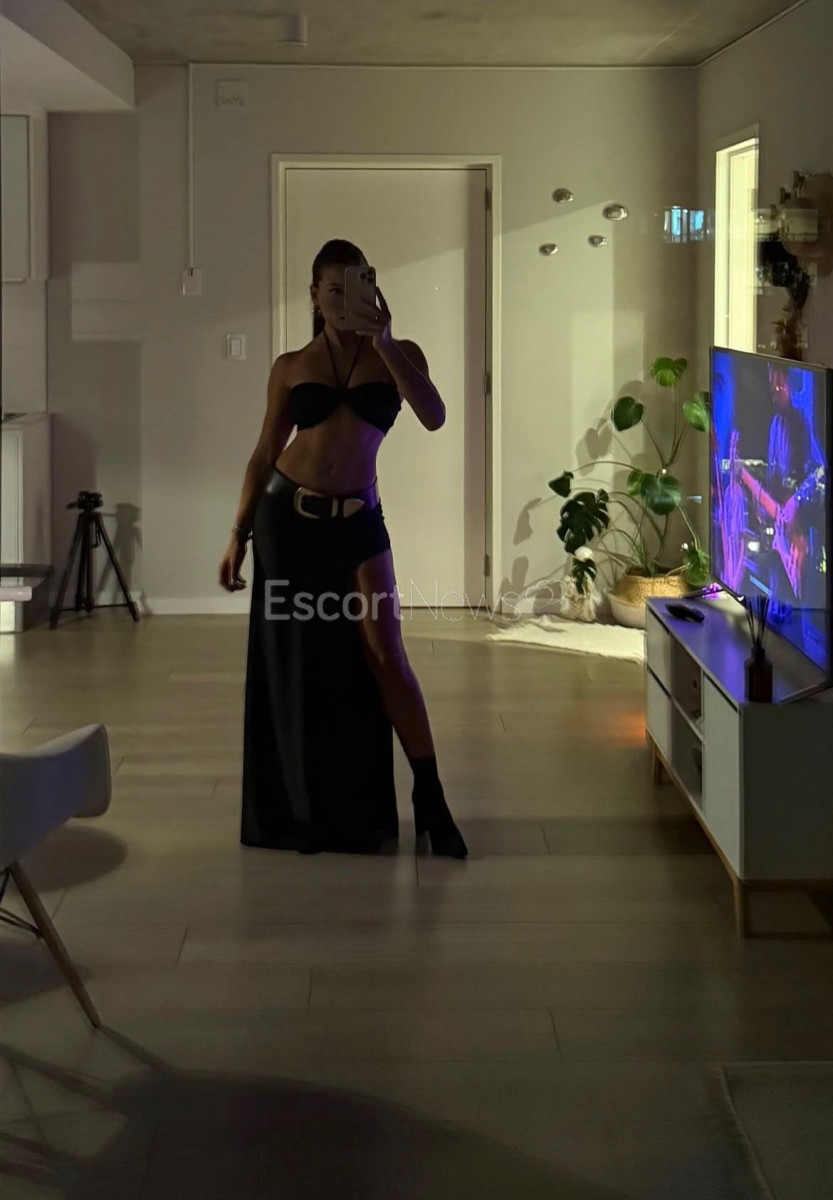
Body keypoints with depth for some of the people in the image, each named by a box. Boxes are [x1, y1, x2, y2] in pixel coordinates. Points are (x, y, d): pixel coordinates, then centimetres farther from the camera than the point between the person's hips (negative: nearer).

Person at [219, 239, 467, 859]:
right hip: (287, 517, 1)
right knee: (294, 664, 5)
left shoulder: (399, 354, 4)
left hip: (357, 522, -1)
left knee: (385, 657, -9)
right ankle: (302, 811, 18)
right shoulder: (292, 366, 6)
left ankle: (431, 800, -1)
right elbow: (265, 455, 9)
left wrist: (382, 341, -20)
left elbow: (434, 416, -15)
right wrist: (239, 534, 4)